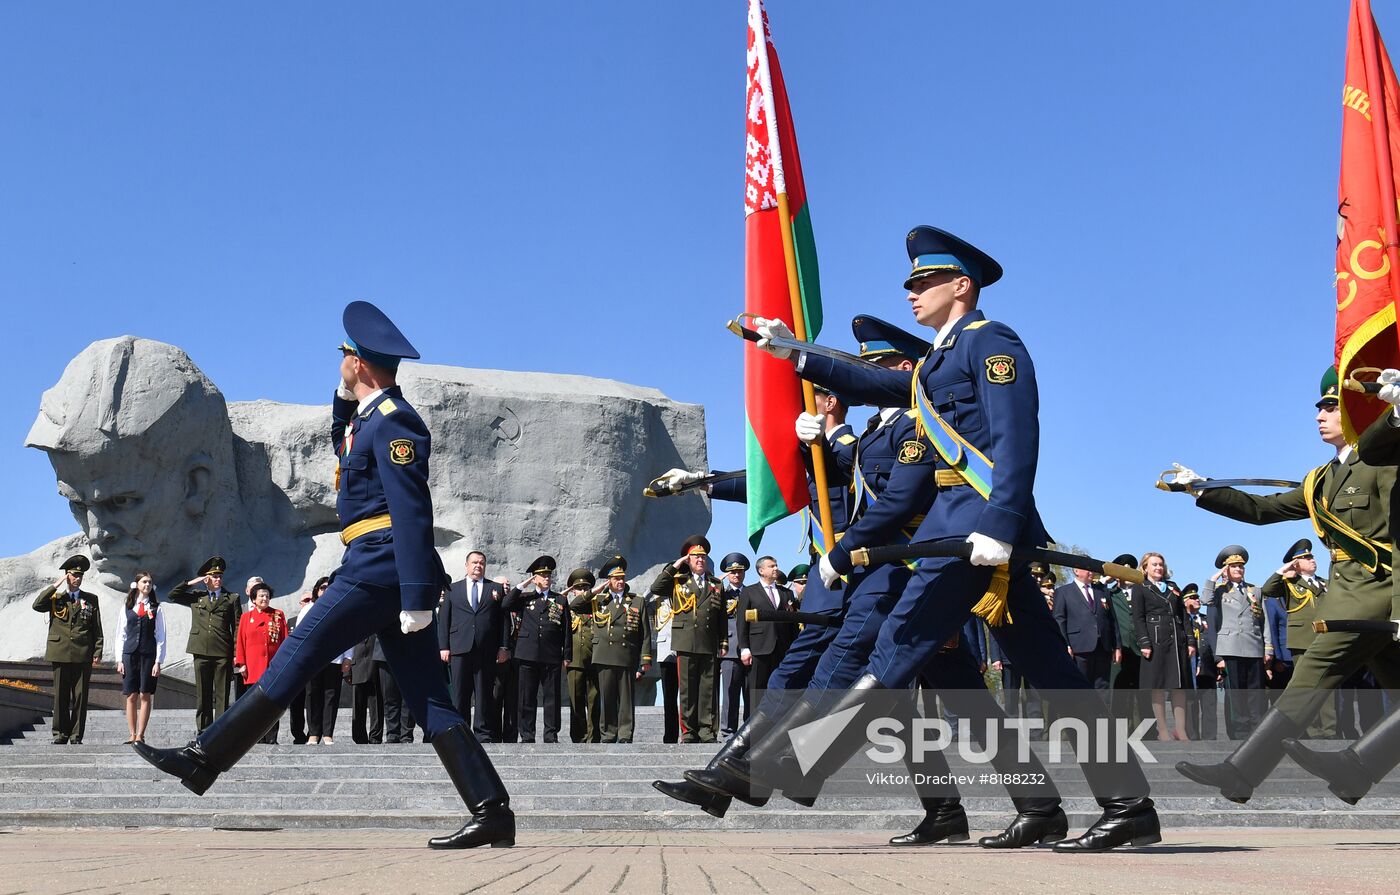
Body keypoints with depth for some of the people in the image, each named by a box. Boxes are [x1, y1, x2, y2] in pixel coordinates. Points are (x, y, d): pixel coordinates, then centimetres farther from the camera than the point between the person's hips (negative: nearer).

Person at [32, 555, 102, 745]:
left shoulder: (91, 600, 11)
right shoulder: (55, 598, 10)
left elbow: (97, 629, 9)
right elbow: (37, 606, -11)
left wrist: (97, 653, 0)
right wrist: (55, 586, -9)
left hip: (83, 656, 0)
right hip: (60, 654, 0)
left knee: (80, 697, 0)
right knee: (60, 696, 3)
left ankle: (76, 736, 6)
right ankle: (60, 734, 11)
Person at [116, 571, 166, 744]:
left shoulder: (156, 608, 5)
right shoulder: (127, 607, 9)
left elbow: (160, 637, 3)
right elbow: (121, 634, 10)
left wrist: (158, 661, -4)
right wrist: (119, 660, 3)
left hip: (149, 655, -1)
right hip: (130, 654, 1)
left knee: (145, 696, -1)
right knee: (131, 696, 1)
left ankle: (140, 735, 3)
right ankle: (132, 735, 6)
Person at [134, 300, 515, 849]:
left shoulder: (394, 421, -11)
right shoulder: (372, 416, 20)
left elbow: (412, 511, -19)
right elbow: (344, 447, 42)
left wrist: (417, 597, -23)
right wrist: (346, 398, 25)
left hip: (379, 567, -10)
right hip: (384, 573, 10)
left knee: (298, 656, -2)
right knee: (428, 700, 4)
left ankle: (204, 761, 8)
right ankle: (492, 813, 0)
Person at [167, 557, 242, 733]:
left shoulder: (232, 598, 9)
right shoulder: (196, 597, 16)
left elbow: (237, 627, 5)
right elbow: (172, 596, 10)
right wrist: (191, 583, 4)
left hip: (223, 653, -2)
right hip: (201, 652, 2)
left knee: (222, 695, -2)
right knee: (202, 694, 5)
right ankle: (203, 731, 9)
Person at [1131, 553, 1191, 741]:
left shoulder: (1173, 586, 20)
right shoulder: (1140, 588, 4)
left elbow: (1183, 615, 17)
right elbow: (1138, 618, -3)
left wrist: (1190, 640, 7)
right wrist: (1144, 643, -13)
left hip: (1178, 640, 5)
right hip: (1156, 641, -5)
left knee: (1180, 685, 1)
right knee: (1158, 685, -2)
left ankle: (1180, 729, 4)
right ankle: (1162, 730, 2)